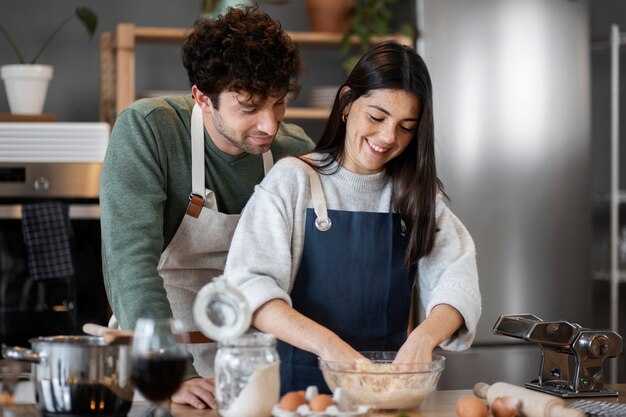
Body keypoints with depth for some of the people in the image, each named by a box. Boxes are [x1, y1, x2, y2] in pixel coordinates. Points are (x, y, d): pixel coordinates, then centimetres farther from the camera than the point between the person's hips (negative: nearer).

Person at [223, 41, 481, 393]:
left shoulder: (419, 192, 13)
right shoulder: (292, 181, 1)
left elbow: (456, 279, -1)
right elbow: (249, 287, -11)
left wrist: (425, 335, -23)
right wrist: (327, 344, -26)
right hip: (300, 380, -3)